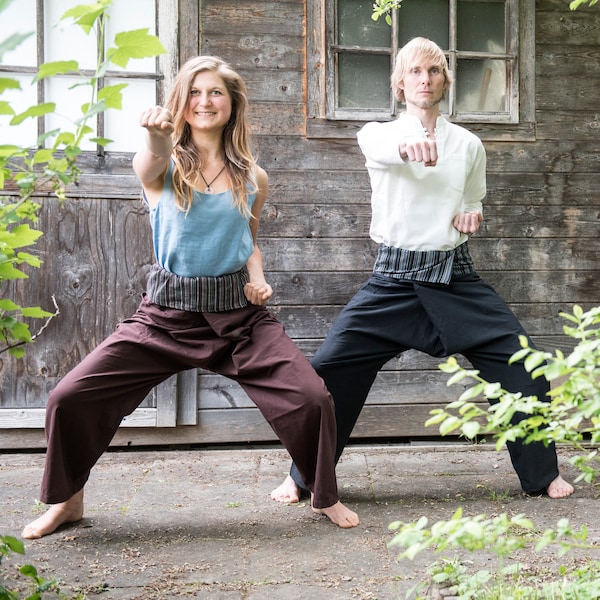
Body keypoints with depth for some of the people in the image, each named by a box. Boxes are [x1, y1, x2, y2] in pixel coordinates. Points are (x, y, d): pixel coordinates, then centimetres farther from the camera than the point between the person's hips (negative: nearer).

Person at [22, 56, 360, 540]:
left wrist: (258, 280, 1)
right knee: (69, 399, -8)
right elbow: (150, 167, -29)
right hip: (167, 314, -1)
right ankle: (66, 501, 20)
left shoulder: (252, 178, 6)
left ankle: (325, 496, 15)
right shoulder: (164, 167, -3)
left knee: (312, 398, -14)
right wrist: (157, 137, -53)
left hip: (239, 313, 1)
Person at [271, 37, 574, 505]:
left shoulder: (468, 145, 10)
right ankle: (303, 476, 11)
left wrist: (471, 218, -1)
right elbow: (383, 147, -26)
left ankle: (542, 474, 15)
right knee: (331, 367, -9)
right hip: (395, 277, -2)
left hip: (455, 277, 2)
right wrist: (409, 144, -51)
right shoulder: (377, 133, 1)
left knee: (521, 361, -6)